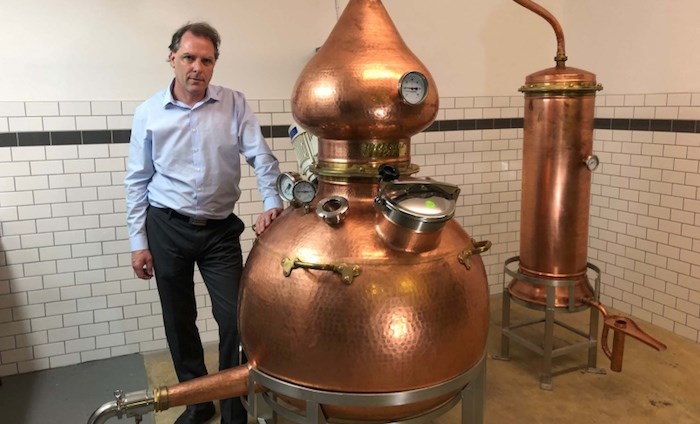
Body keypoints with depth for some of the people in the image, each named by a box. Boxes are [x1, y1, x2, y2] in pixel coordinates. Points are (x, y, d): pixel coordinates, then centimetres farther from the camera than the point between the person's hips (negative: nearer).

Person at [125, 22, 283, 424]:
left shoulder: (235, 104, -3)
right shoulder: (149, 113, -1)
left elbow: (262, 157, -6)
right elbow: (138, 181, 3)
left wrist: (272, 202, -23)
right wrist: (138, 242, 0)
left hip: (221, 229, -1)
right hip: (167, 229, 1)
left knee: (236, 319, 0)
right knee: (180, 322, 12)